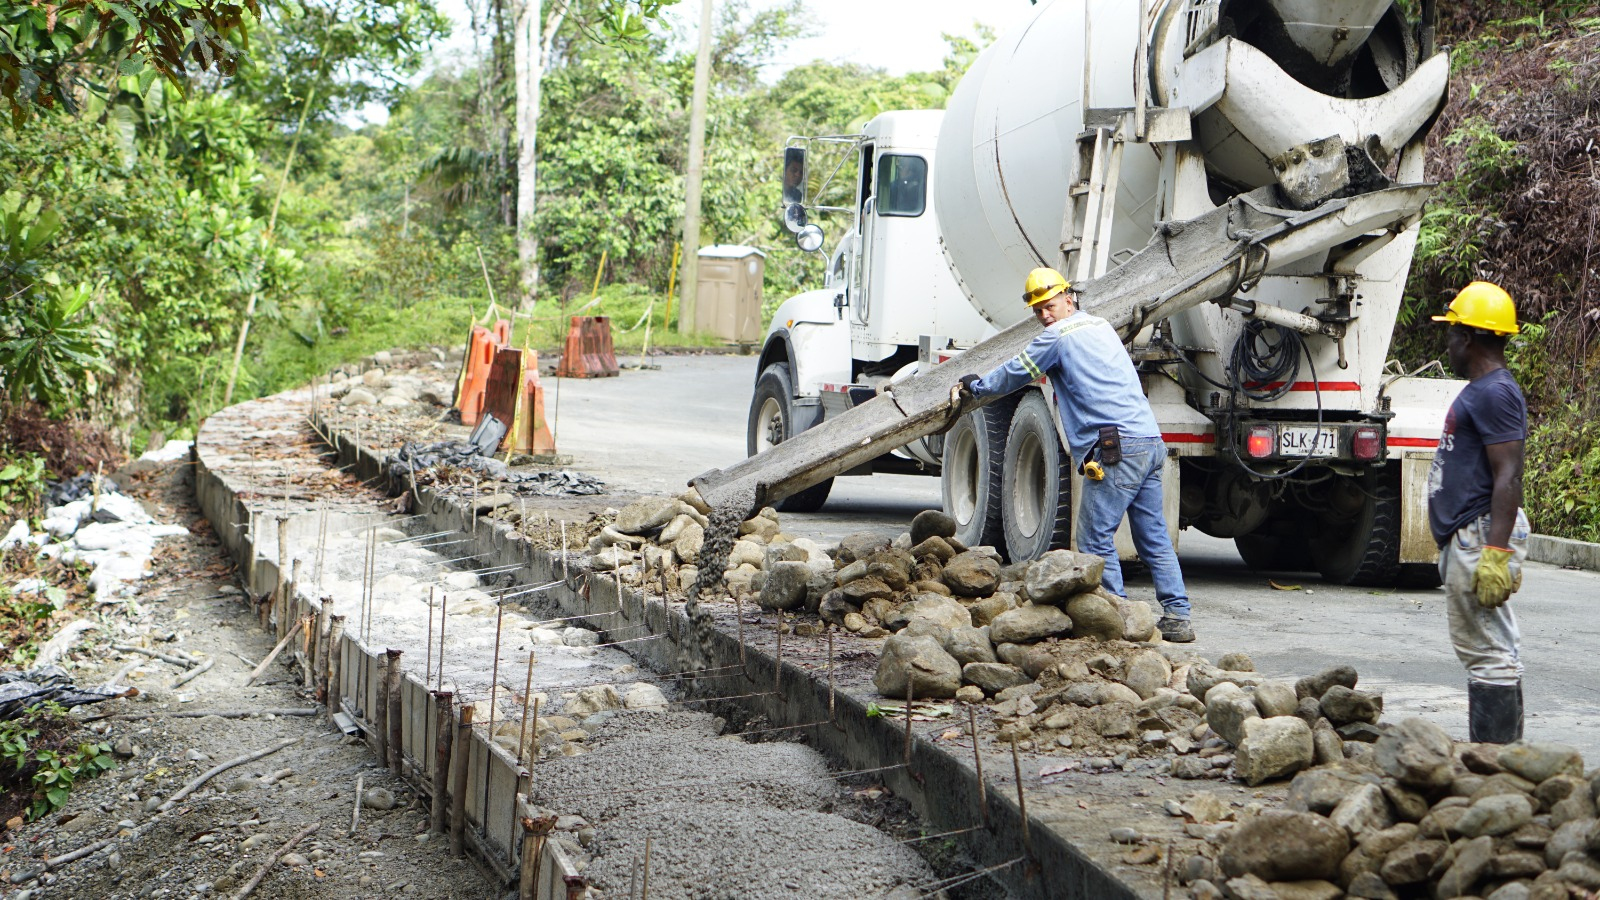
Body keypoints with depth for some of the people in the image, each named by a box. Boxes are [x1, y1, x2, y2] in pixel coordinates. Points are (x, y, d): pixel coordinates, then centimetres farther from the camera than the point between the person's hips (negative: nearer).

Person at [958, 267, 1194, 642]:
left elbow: (1014, 375, 11)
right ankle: (1177, 617, 9)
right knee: (1154, 537, 11)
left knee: (1095, 538, -3)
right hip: (1151, 442, 9)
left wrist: (976, 385, 28)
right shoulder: (1102, 326, 22)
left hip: (1117, 448, -9)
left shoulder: (1058, 337, -2)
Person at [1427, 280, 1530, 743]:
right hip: (1467, 536, 11)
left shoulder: (1495, 393, -15)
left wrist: (1496, 553, -28)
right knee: (1482, 650, 14)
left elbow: (1509, 477, -22)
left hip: (1483, 534, -11)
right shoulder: (1478, 390, 19)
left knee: (1489, 653, -10)